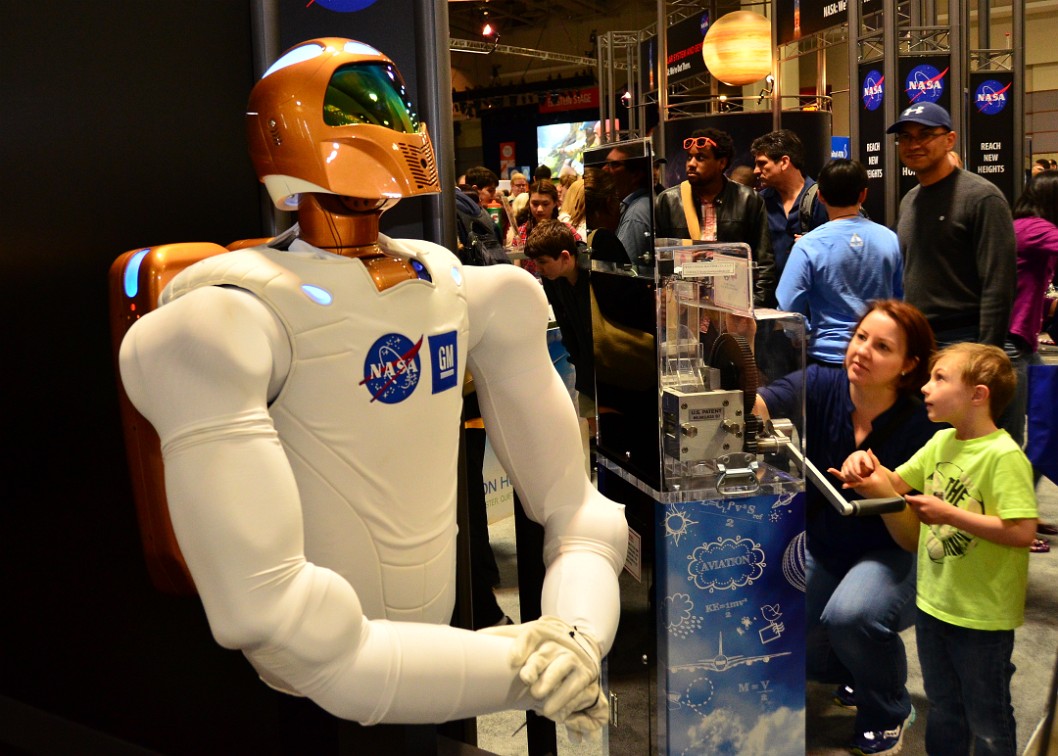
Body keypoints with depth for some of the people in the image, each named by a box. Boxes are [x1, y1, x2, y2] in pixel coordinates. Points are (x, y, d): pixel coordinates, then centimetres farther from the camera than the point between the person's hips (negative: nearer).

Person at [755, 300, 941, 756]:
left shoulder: (918, 427, -18)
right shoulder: (820, 387, -12)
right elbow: (758, 406, -32)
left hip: (888, 556, -4)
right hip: (821, 551, 4)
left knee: (848, 613, -32)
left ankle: (888, 710, 1)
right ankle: (855, 671, 22)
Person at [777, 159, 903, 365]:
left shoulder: (808, 246, -13)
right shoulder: (890, 239, -1)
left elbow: (788, 310, -12)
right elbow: (902, 299, 9)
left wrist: (809, 333, 5)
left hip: (828, 357, -3)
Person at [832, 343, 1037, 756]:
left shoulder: (1004, 456, -21)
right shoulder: (941, 442, 2)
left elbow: (1022, 532, -28)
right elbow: (897, 483, 13)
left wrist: (949, 514, -26)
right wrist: (867, 463, -7)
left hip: (983, 613, -7)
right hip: (934, 601, 7)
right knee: (942, 711, 24)